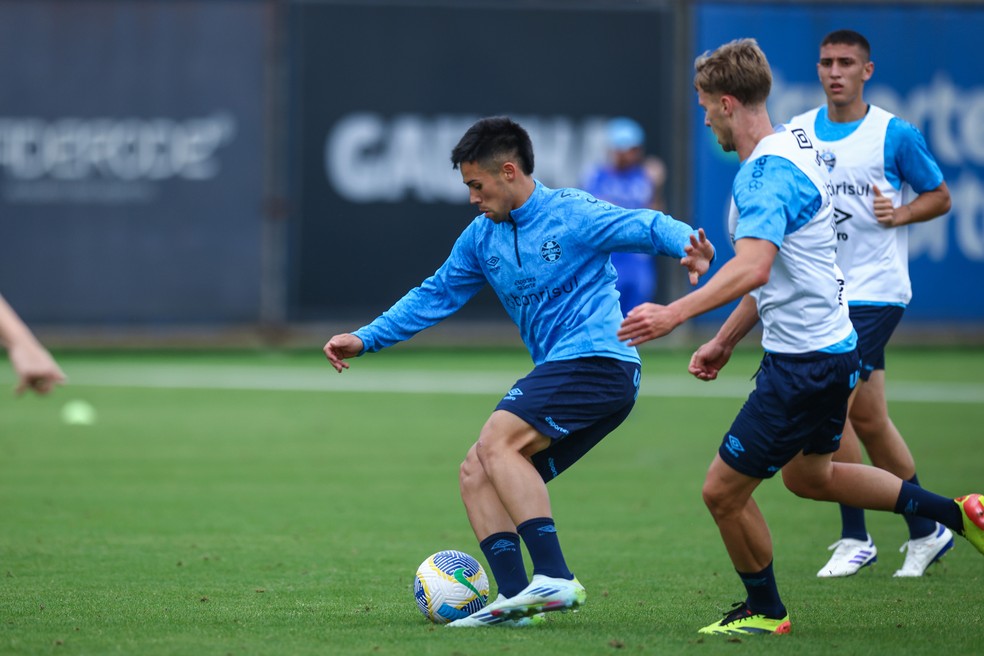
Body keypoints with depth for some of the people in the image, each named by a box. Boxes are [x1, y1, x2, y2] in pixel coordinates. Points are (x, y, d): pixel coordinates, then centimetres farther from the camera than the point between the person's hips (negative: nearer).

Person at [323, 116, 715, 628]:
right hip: (558, 373, 9)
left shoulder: (571, 214, -6)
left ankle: (555, 579, -30)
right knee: (475, 473, 0)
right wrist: (364, 339, 15)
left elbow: (646, 227, -14)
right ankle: (513, 597, -7)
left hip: (596, 360, -9)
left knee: (497, 442, -24)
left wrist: (687, 245, -37)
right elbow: (434, 297, 22)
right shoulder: (482, 237, 16)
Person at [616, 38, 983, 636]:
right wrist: (725, 341, 23)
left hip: (803, 363, -11)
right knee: (809, 475, 30)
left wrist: (674, 314, -43)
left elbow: (753, 269, -37)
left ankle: (765, 611, 20)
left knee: (724, 491, 1)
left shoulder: (767, 172, -21)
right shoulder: (793, 150, 12)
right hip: (834, 346, 11)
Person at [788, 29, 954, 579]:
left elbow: (940, 196, 3)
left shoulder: (895, 135, -5)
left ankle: (855, 538, -4)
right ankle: (926, 532, 18)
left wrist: (900, 214, -16)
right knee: (867, 419, 7)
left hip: (874, 290, -6)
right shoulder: (797, 133, 9)